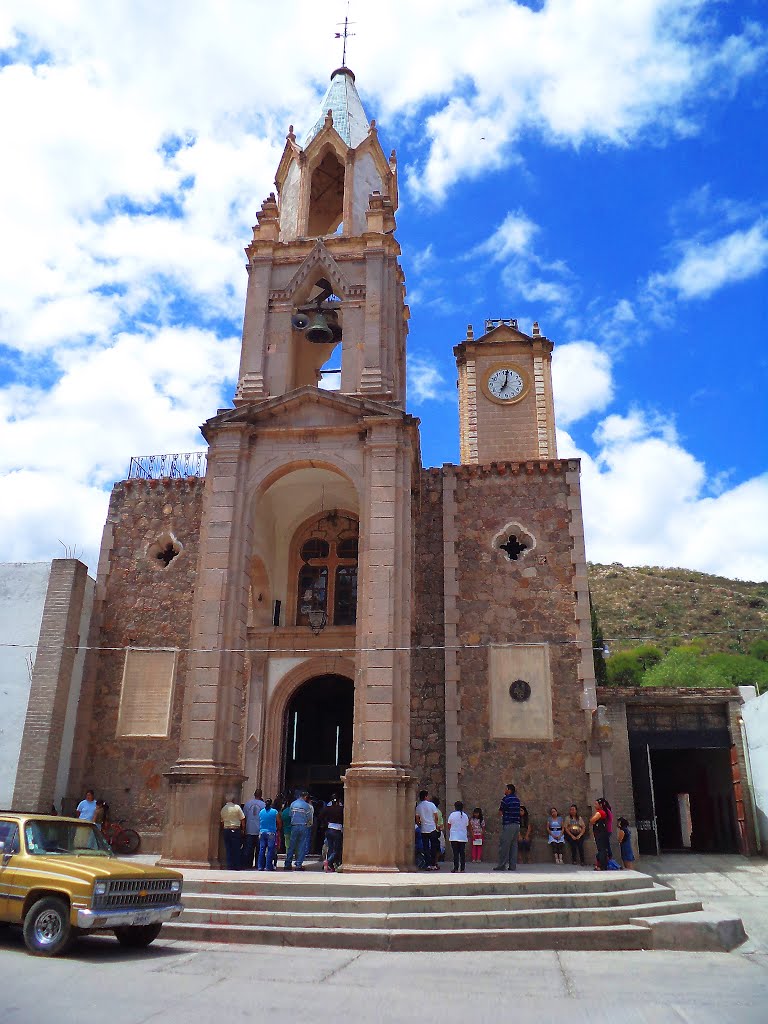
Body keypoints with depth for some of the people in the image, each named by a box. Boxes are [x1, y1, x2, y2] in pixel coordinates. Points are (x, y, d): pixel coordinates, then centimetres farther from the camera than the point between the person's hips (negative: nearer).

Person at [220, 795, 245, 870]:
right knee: (236, 849, 3)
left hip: (226, 830, 3)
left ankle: (229, 867, 8)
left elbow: (222, 822, 12)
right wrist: (243, 829, 7)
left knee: (228, 850, 8)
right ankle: (236, 867, 4)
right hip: (236, 830, -3)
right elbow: (242, 819, -3)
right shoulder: (237, 807, -5)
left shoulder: (223, 809, 6)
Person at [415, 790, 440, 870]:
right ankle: (434, 865, 7)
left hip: (424, 830, 2)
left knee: (426, 848, 6)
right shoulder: (431, 805, -6)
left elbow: (417, 819, 4)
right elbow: (436, 817, -3)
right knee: (434, 847, 8)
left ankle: (428, 865, 2)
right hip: (432, 829, -2)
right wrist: (436, 825, 12)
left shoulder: (418, 807, 2)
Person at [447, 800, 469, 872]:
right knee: (462, 853, 7)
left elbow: (449, 826, 1)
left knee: (455, 853, -1)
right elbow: (467, 826, 10)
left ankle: (456, 868, -5)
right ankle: (462, 868, 6)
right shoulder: (465, 816, 4)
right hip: (463, 837, 3)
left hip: (454, 837, -3)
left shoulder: (452, 814, -5)